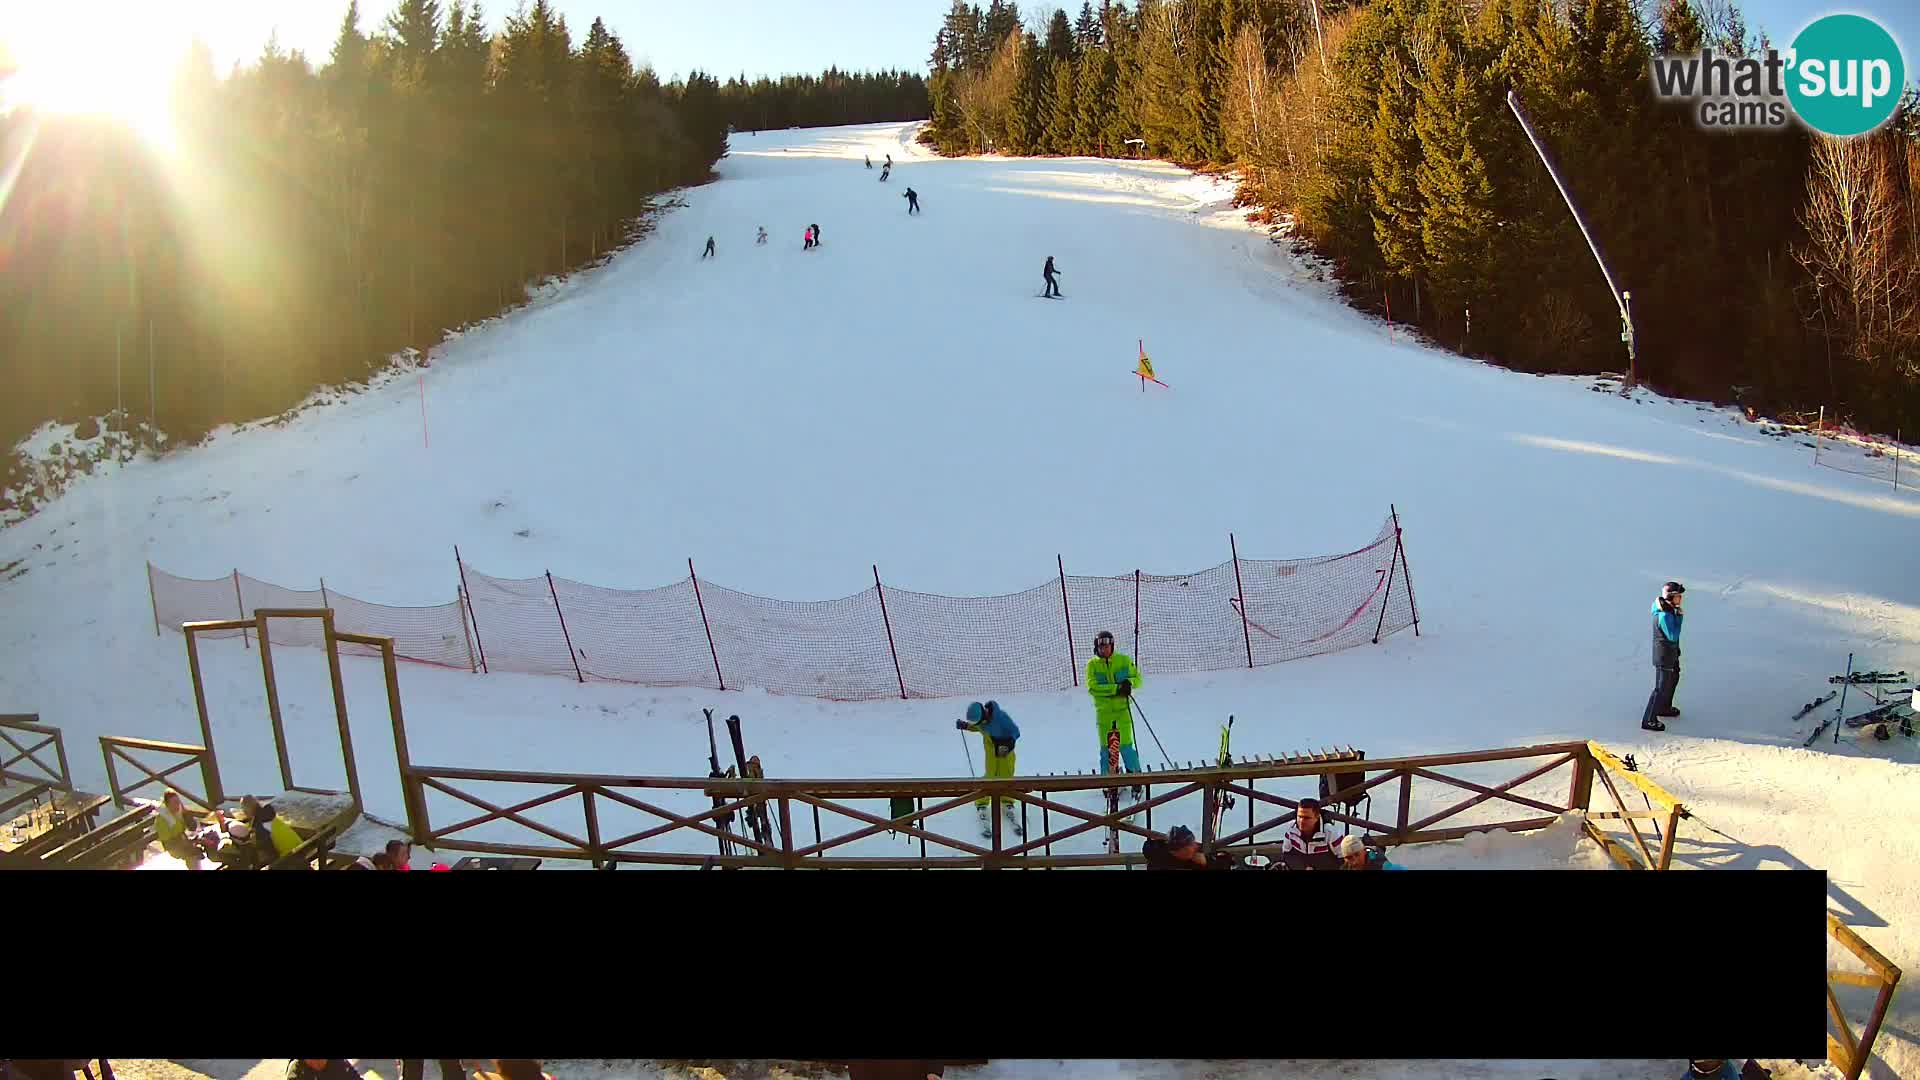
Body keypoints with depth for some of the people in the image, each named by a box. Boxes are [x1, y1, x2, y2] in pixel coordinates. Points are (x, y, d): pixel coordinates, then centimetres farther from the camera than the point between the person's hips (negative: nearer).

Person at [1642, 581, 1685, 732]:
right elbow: (1673, 636, -27)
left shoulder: (1668, 608, 1)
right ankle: (1649, 720, 3)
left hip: (1671, 652, 10)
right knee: (1662, 687, -3)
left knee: (1674, 678, 28)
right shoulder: (1664, 616, -30)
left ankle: (1664, 708, 46)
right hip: (1665, 655, -10)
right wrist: (1679, 617, -22)